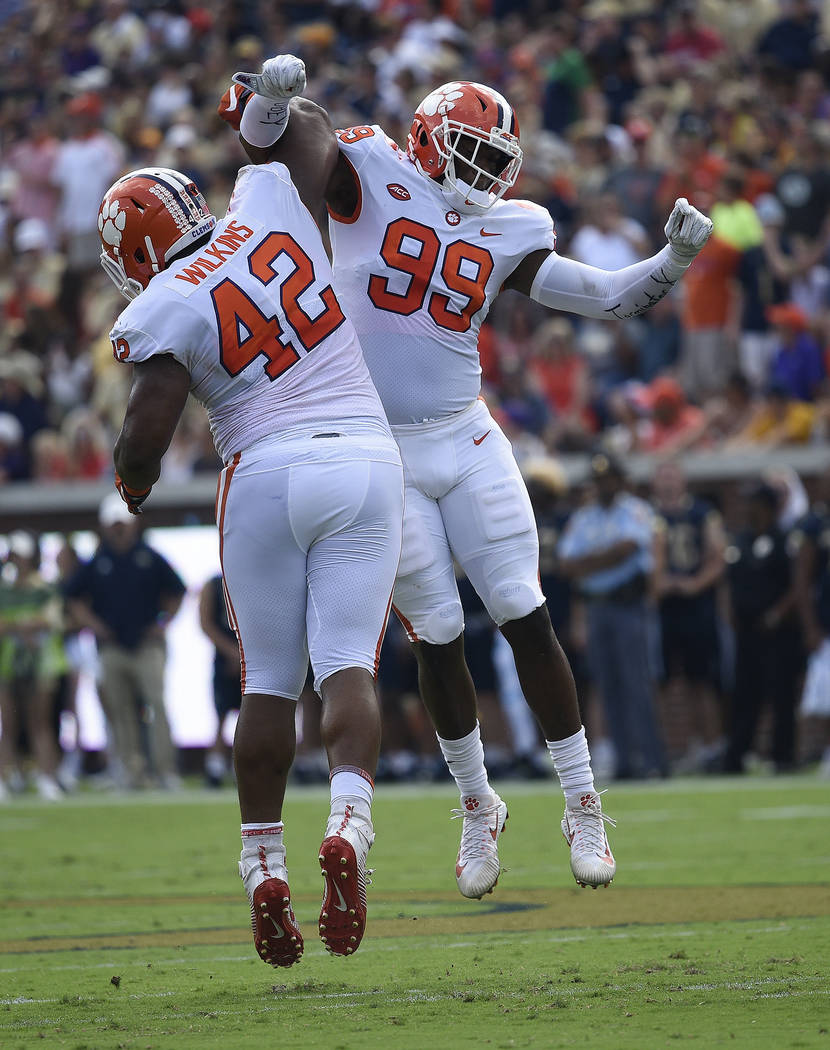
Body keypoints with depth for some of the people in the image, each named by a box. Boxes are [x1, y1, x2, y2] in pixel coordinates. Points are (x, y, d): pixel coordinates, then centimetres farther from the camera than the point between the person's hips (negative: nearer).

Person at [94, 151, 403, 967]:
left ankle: (264, 866, 8)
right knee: (347, 667, -2)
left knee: (268, 683, 9)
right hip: (366, 463, 3)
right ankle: (348, 819, -25)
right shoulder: (267, 201, 5)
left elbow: (146, 434, -9)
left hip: (267, 474, -2)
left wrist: (131, 482, 11)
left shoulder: (164, 311, -5)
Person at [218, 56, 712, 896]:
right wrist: (271, 94, -35)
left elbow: (606, 298, 11)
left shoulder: (506, 234, 6)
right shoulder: (372, 178, -3)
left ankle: (582, 805, 6)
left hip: (465, 441, 3)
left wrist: (673, 259, -5)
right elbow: (272, 133, -13)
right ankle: (478, 809, 20)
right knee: (438, 637, 2)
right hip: (378, 456, -3)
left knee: (526, 620, -2)